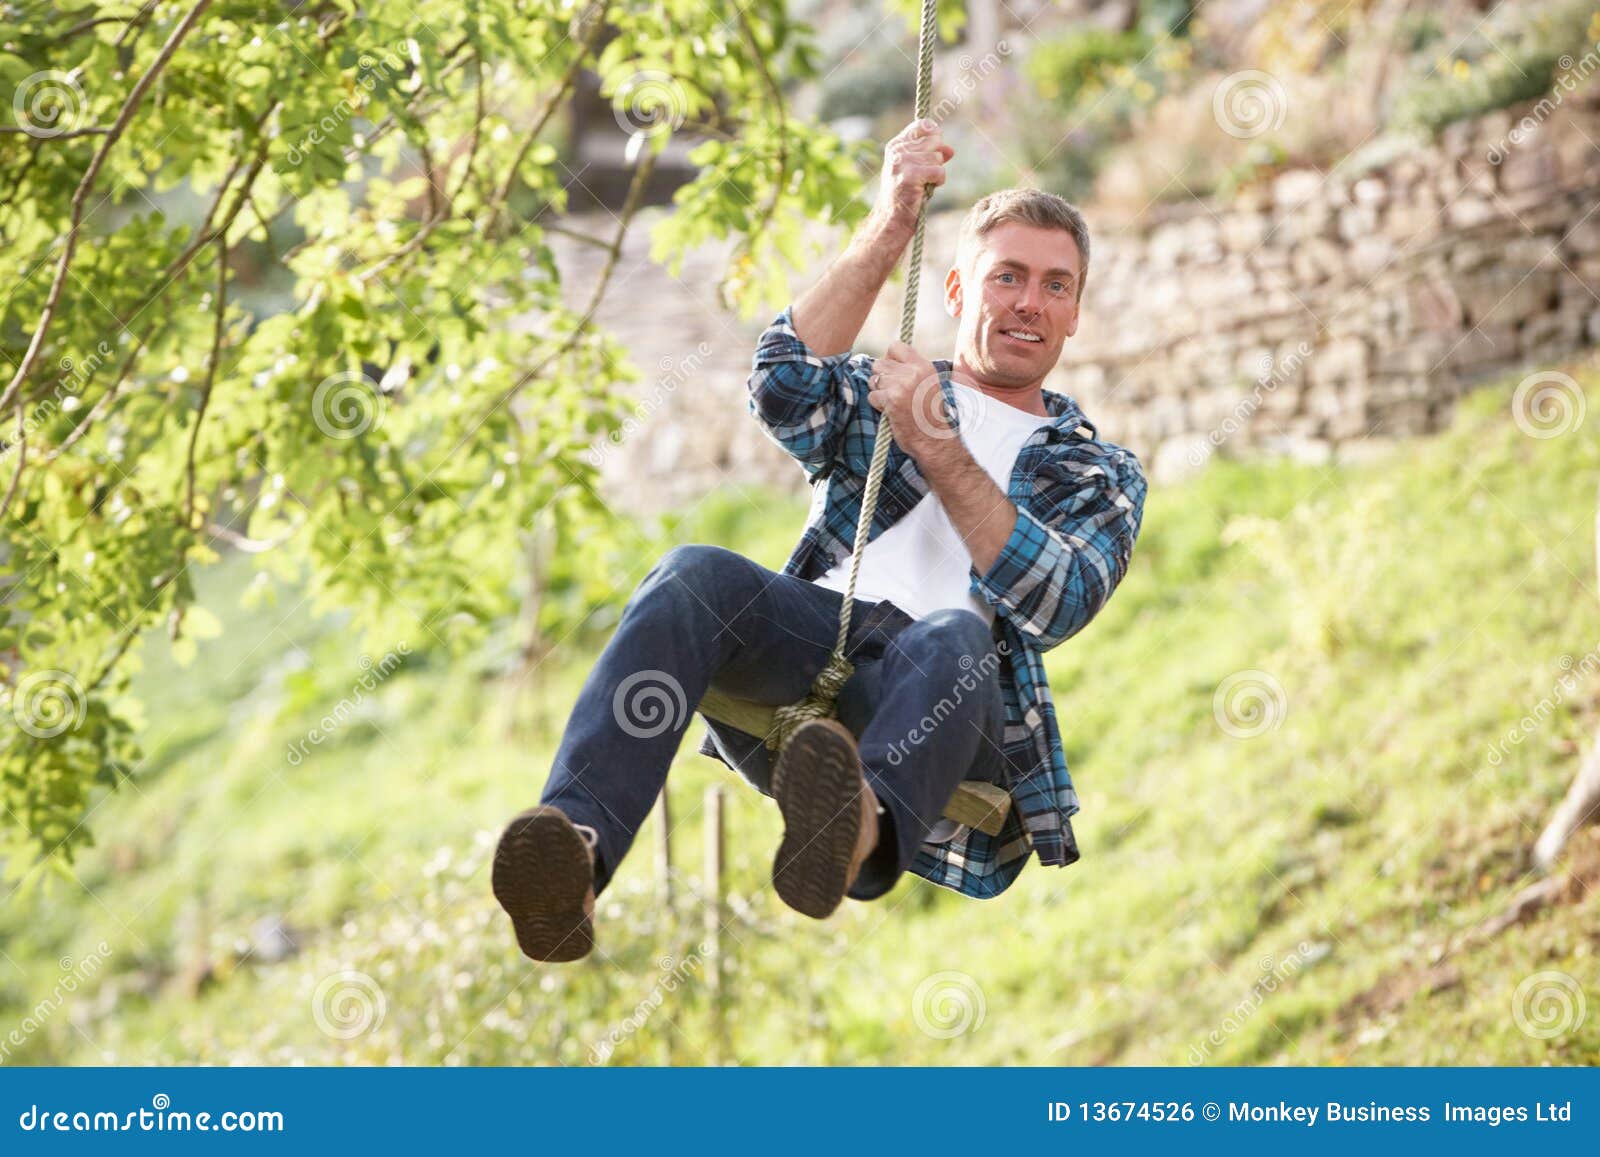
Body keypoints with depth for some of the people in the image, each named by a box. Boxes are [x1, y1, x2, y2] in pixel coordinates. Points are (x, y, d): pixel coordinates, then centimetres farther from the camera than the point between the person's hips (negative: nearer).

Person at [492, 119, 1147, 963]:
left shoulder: (1100, 473, 23)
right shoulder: (877, 393, 27)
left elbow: (1055, 602, 0)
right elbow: (783, 388, 2)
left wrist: (933, 447, -6)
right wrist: (890, 228, -4)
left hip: (946, 702, -1)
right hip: (809, 649, 2)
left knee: (956, 636, -38)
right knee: (695, 576, -31)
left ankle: (863, 828, -71)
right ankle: (573, 845, -52)